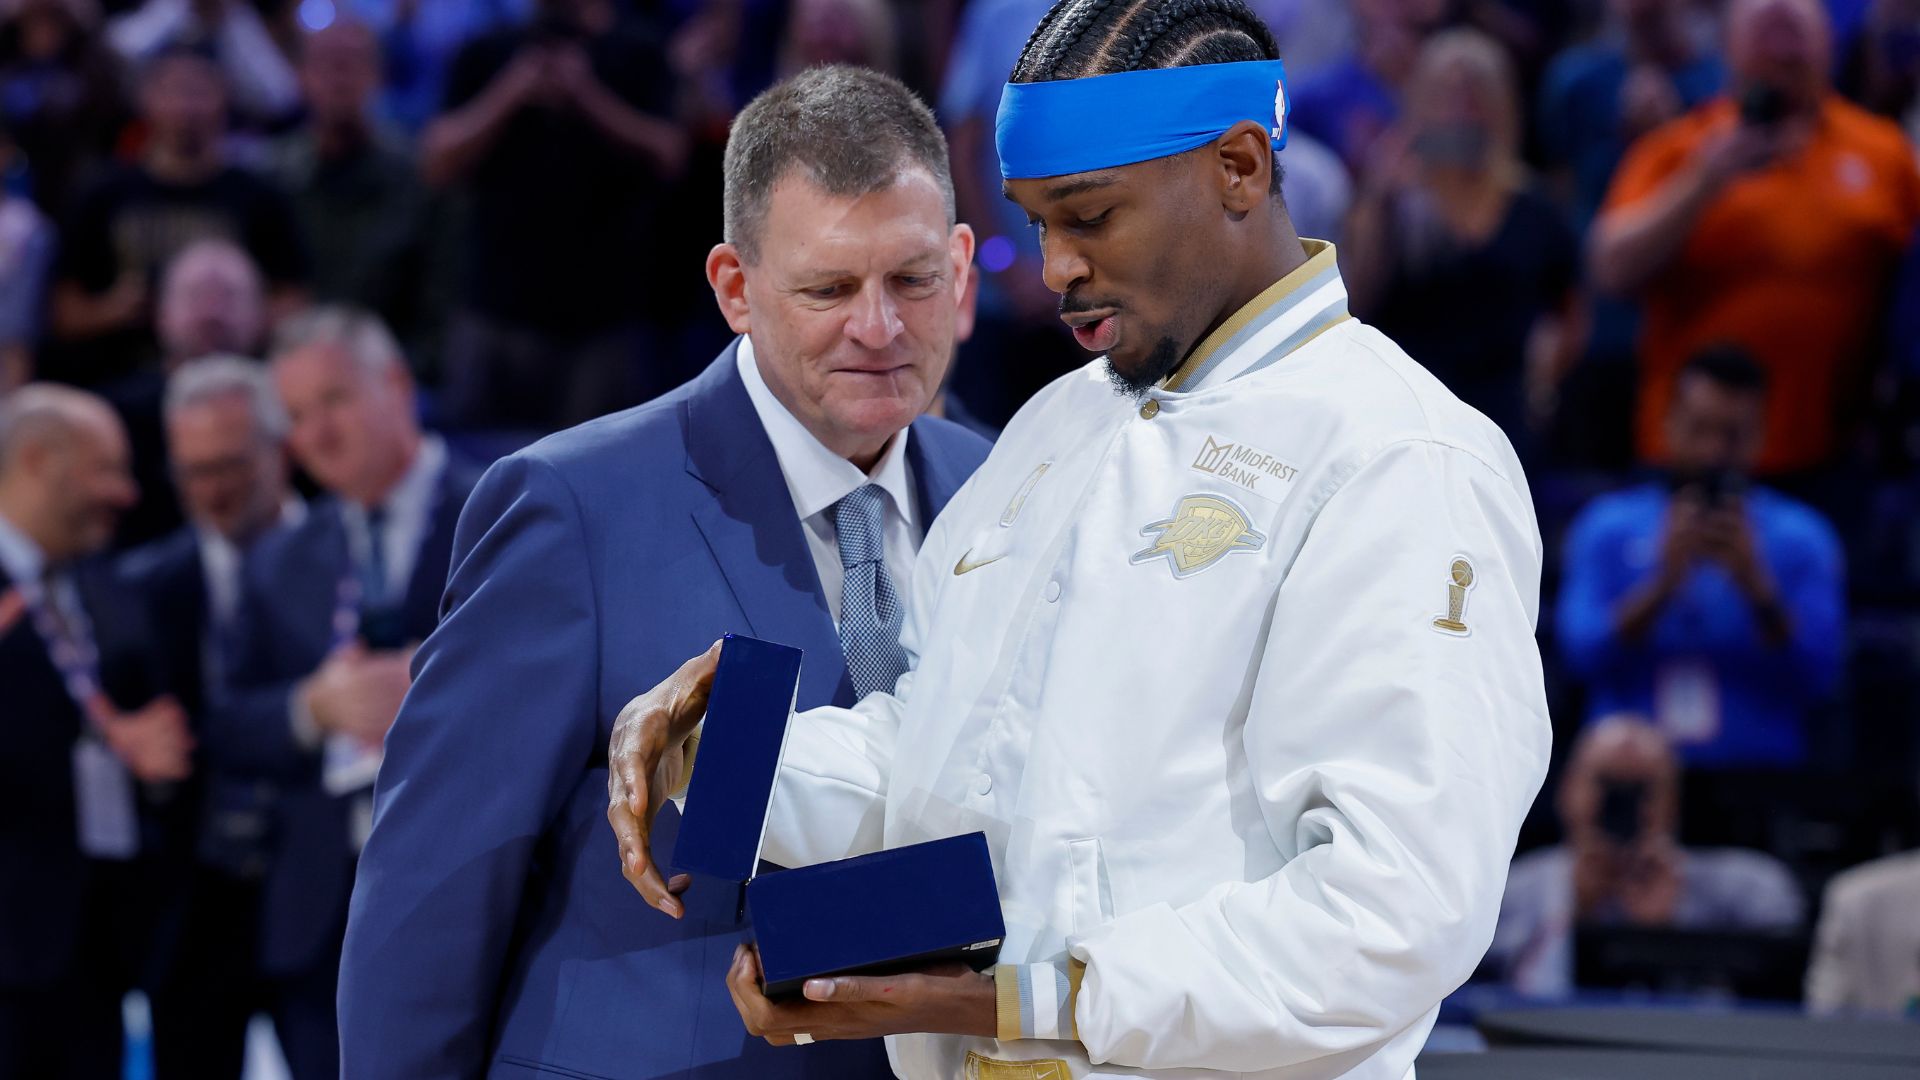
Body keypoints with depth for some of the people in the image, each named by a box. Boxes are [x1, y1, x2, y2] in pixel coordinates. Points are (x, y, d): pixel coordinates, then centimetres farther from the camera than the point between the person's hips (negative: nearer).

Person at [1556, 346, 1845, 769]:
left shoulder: (1802, 539, 7)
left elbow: (1817, 679, -4)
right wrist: (1665, 582, -17)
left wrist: (1756, 587, -17)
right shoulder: (1606, 528, 9)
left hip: (1756, 769, 0)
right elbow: (1583, 654, -4)